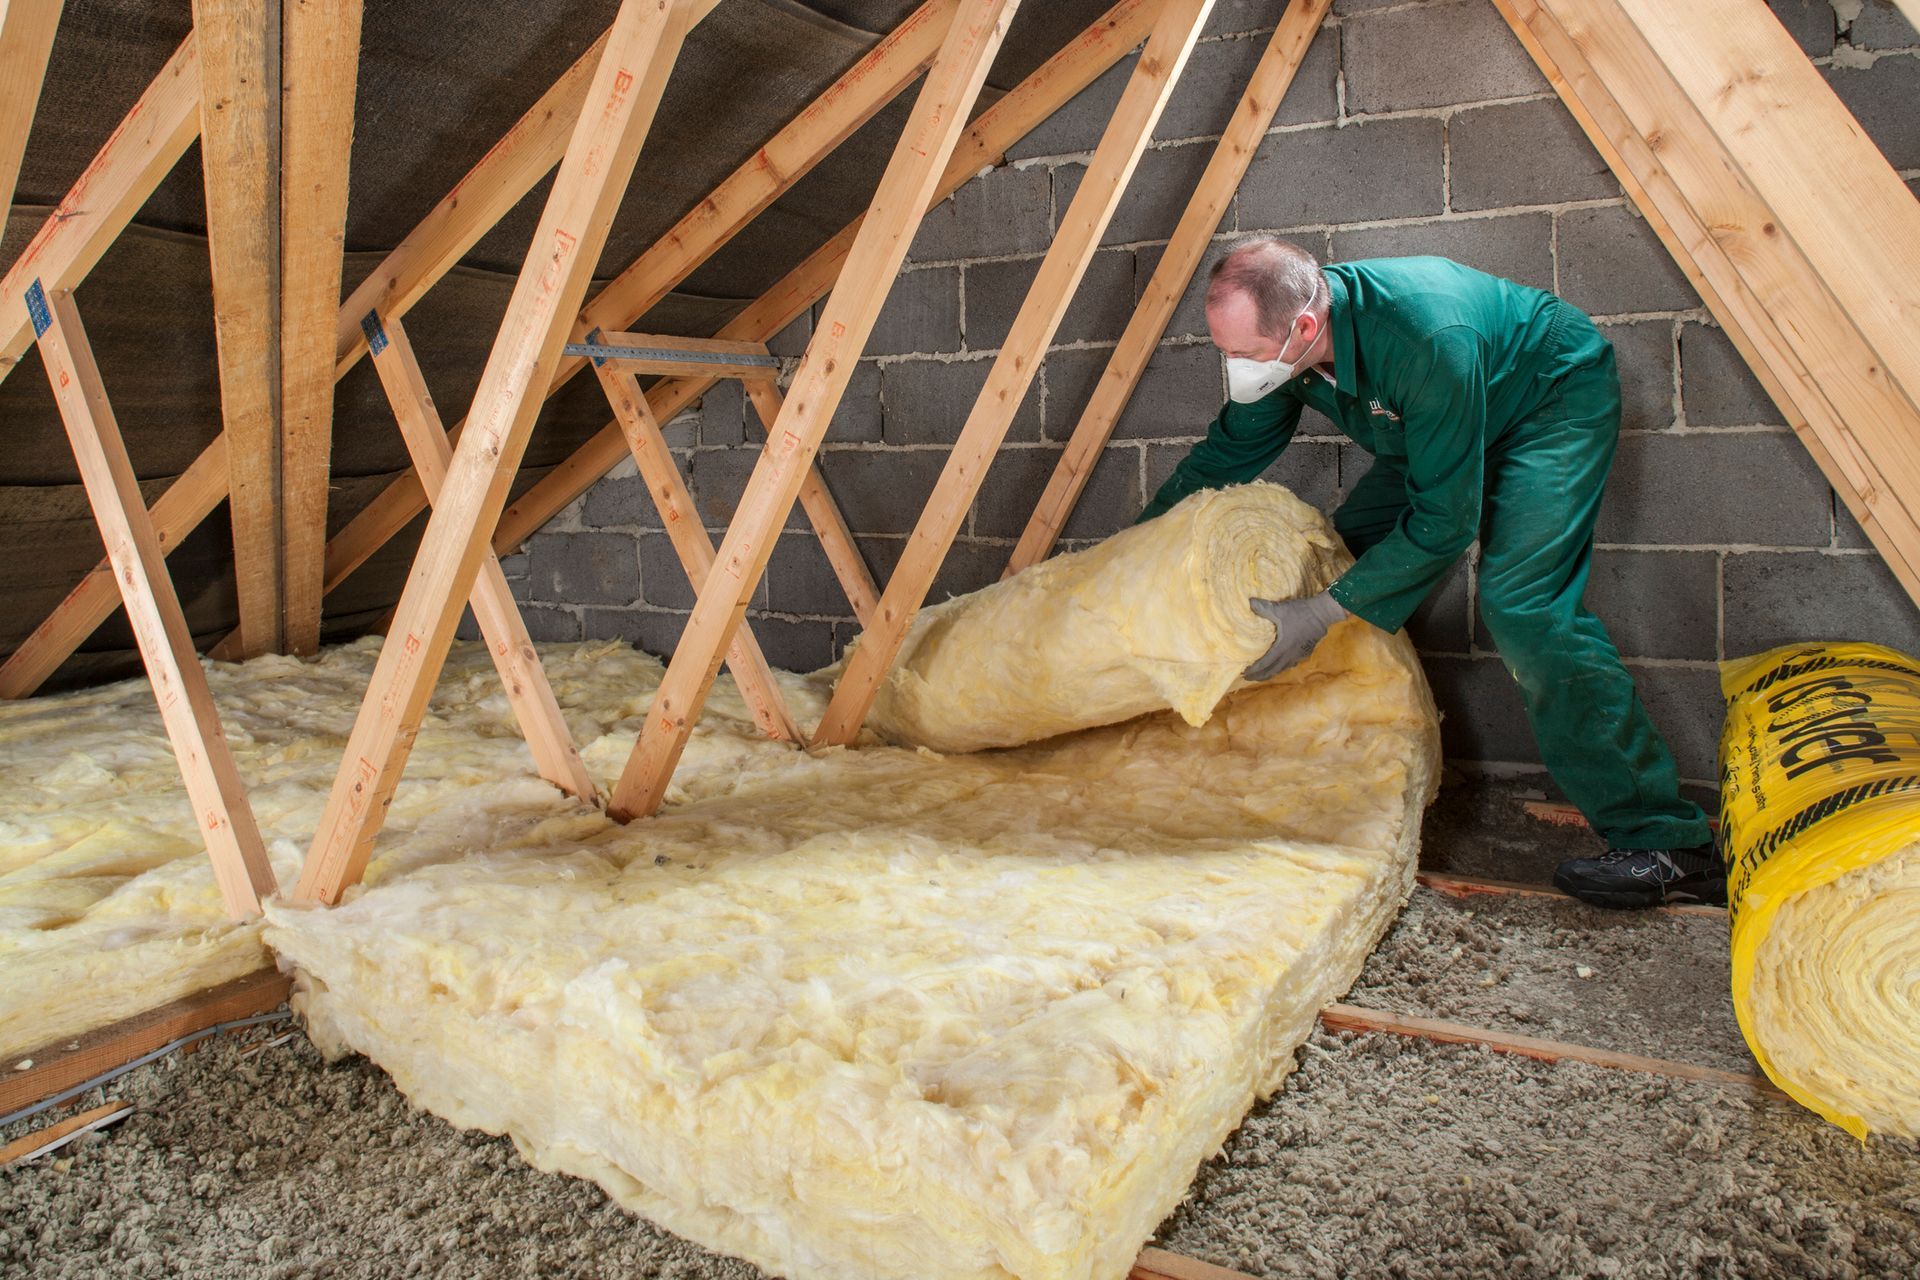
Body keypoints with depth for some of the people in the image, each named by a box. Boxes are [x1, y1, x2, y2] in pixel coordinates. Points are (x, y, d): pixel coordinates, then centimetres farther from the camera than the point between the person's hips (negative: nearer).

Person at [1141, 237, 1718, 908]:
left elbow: (1444, 521, -35)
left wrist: (1322, 612, -36)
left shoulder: (1426, 338, -42)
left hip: (1558, 400, -8)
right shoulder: (1281, 341, -19)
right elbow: (1225, 453, -2)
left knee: (1520, 602, -24)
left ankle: (1666, 846, -17)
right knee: (1346, 555, -1)